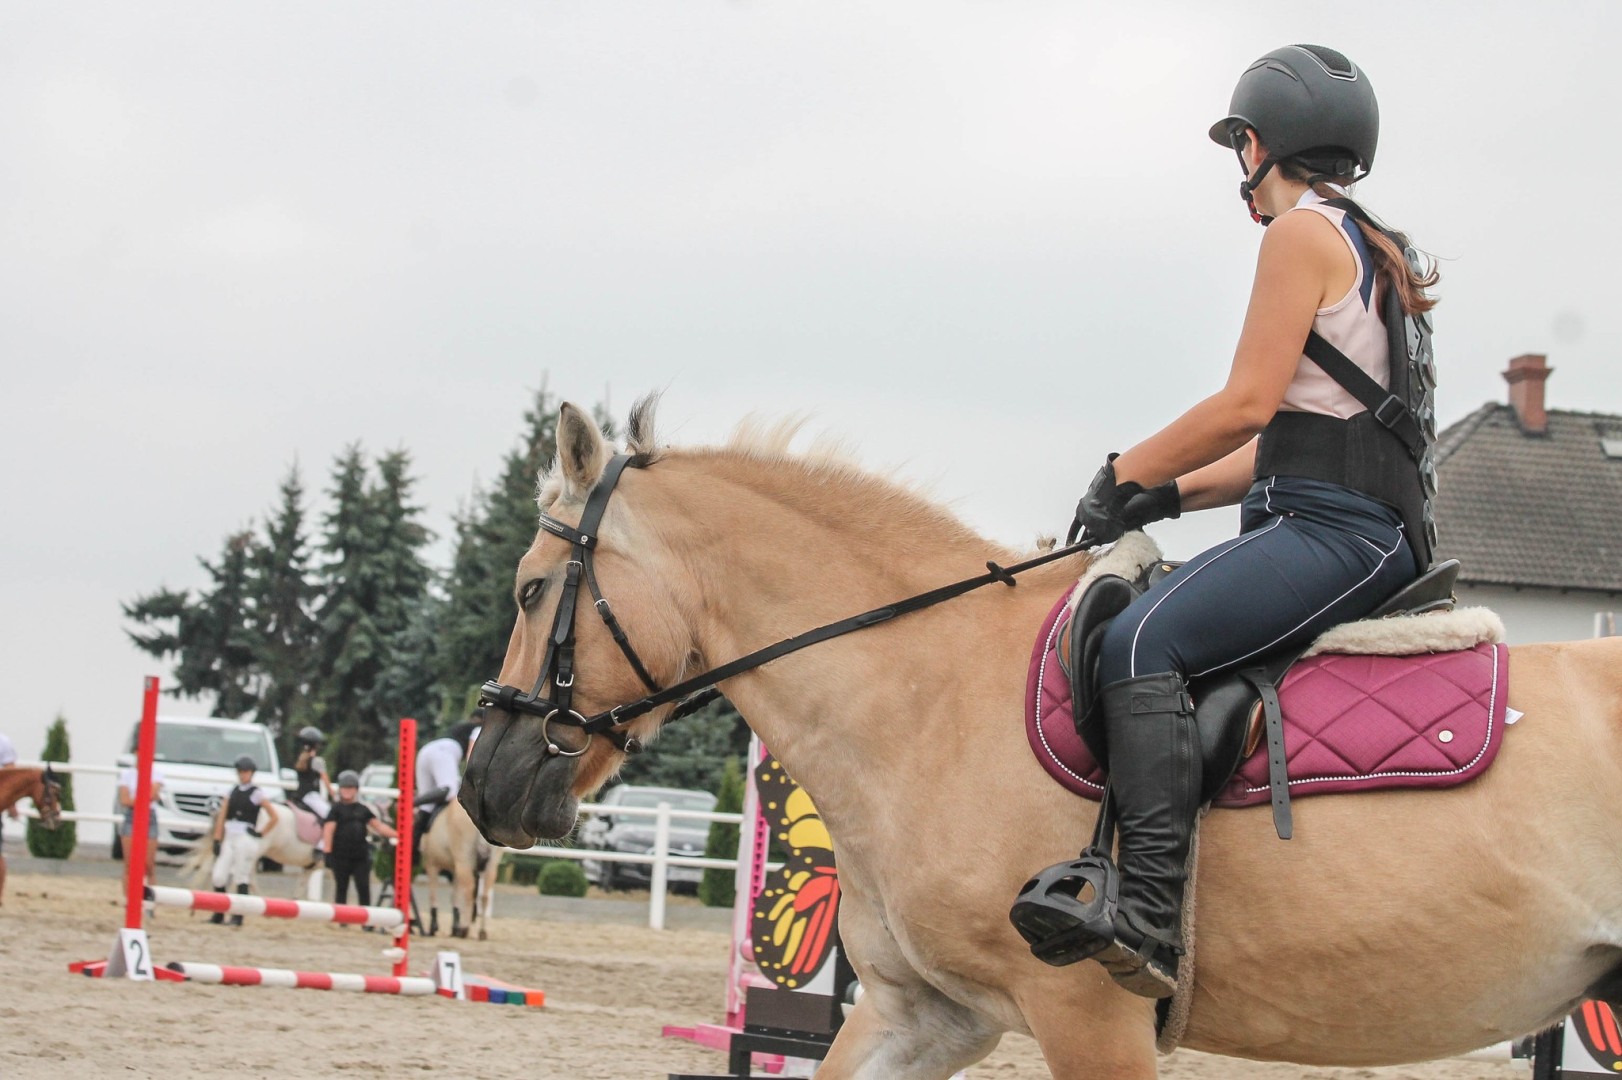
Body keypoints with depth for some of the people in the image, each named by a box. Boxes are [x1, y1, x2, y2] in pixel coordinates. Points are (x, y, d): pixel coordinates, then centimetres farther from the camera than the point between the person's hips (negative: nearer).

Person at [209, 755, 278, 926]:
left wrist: (260, 833, -4)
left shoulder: (257, 794, -1)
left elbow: (273, 817, -1)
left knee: (241, 879, -4)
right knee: (219, 877, -2)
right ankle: (218, 914, 9)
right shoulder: (232, 792, 13)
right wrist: (217, 840, 2)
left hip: (246, 839, -5)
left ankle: (238, 917, 0)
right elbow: (221, 817, 9)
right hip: (229, 839, 5)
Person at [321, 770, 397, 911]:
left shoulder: (363, 809, 11)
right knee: (341, 889, 4)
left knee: (364, 888, -1)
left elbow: (379, 826, 12)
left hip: (361, 856, 3)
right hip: (341, 856, -3)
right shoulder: (336, 809, 0)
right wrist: (327, 850, -21)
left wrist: (396, 835, 1)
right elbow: (328, 830, -9)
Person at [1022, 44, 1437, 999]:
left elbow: (1248, 403, -14)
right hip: (1366, 531, 11)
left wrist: (1127, 475, -2)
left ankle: (1149, 921, -40)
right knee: (1153, 639, 18)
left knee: (1142, 641, -27)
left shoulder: (1303, 232, -5)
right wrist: (1169, 494, 15)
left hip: (1337, 530, -11)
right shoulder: (1366, 249, 26)